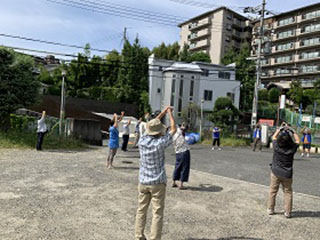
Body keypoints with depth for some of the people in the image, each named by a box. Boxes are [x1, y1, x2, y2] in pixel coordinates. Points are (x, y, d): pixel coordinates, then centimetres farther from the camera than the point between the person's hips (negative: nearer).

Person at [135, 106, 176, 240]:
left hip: (143, 182, 5)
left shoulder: (142, 141, -6)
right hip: (157, 183, -5)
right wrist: (169, 112, 8)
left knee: (141, 210, 15)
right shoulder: (160, 143, -17)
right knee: (157, 214, 3)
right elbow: (174, 129, -4)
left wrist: (163, 113, 18)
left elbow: (152, 126, 12)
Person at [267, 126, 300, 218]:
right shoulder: (292, 149, -15)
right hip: (287, 175, -1)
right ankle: (287, 212, 14)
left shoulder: (276, 146, -14)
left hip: (275, 173, 1)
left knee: (272, 191, 13)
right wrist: (292, 131, 10)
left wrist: (280, 129, 13)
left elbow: (274, 137, 7)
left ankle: (270, 209, 21)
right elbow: (297, 141, 6)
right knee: (288, 193, 11)